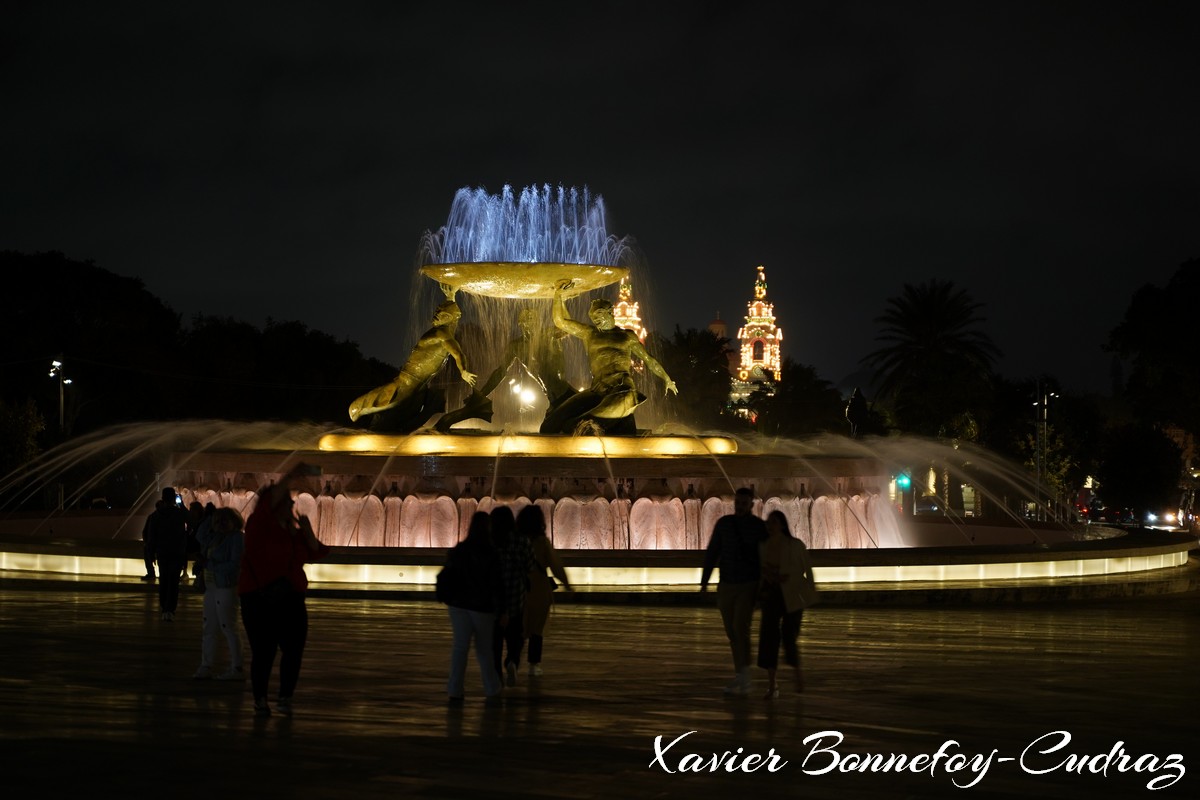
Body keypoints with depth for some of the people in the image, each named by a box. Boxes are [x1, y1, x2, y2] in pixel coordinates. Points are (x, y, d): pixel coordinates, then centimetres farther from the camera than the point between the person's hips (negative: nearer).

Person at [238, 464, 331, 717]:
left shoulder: (294, 533, 15)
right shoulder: (259, 525, -3)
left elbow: (317, 552, 12)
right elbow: (268, 502, -19)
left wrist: (307, 530, -1)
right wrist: (292, 477, -24)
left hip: (290, 599, 5)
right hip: (259, 598, -5)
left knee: (294, 649, -3)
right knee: (263, 651, -4)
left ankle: (285, 698, 8)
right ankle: (260, 699, 11)